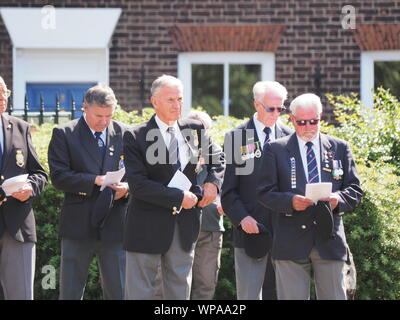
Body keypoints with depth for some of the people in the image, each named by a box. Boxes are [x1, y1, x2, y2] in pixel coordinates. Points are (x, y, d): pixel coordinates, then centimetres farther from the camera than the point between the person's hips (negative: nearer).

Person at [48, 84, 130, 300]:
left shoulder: (125, 134, 7)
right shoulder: (64, 134, 1)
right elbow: (58, 176, -8)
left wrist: (127, 188, -11)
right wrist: (95, 180, -18)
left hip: (114, 226, 2)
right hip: (78, 225, -2)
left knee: (118, 292, 5)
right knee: (70, 292, 4)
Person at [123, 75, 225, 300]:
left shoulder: (195, 130, 6)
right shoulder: (136, 138, -9)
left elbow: (218, 158, 22)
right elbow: (138, 185, -16)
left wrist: (213, 182, 2)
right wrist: (178, 197, -18)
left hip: (185, 228, 5)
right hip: (149, 228, -4)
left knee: (180, 291, 11)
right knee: (139, 292, 1)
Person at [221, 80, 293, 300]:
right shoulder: (237, 137, 2)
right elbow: (228, 189, 0)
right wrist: (241, 218, -14)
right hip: (250, 230, -2)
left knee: (278, 293, 6)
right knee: (249, 295, -3)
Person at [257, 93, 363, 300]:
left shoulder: (340, 148, 12)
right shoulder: (276, 150, 7)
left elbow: (355, 189, 11)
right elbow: (264, 193, 2)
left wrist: (339, 198, -12)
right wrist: (290, 200, -17)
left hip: (330, 241, 2)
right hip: (291, 242, -1)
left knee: (334, 296, 2)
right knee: (292, 297, -1)